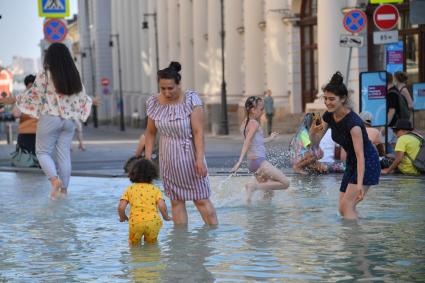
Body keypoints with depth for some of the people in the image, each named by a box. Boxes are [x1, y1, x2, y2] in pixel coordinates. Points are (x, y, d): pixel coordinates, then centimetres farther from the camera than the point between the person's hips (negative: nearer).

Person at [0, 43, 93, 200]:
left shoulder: (45, 75, -10)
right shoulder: (74, 76, 6)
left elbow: (33, 94, -9)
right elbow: (82, 98, 14)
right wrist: (91, 102, 36)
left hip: (50, 118, -5)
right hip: (69, 119, 5)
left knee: (43, 152, 4)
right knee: (64, 154, 9)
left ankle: (54, 179, -19)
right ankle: (64, 187, 10)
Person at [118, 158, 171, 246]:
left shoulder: (130, 189, 14)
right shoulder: (155, 189, 12)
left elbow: (121, 207, 3)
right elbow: (162, 206, -3)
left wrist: (123, 217, 23)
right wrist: (166, 217, 15)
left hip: (135, 223, 0)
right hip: (153, 222, 0)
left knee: (133, 243, 21)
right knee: (151, 242, 19)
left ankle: (136, 243, -2)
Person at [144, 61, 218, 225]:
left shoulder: (191, 99, -12)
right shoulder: (154, 103, 0)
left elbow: (198, 131, -16)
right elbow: (150, 133, 9)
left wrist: (200, 158, -23)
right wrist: (147, 158, 3)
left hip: (190, 157, -4)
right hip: (168, 160, 4)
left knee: (201, 199, 0)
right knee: (176, 201, 5)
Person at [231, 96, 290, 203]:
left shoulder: (244, 123, 15)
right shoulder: (254, 123, -12)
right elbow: (247, 142, -22)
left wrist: (269, 139, 41)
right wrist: (240, 161, -31)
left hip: (252, 162, 10)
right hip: (259, 161, -10)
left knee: (268, 192, 17)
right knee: (285, 183, -10)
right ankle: (254, 186, -15)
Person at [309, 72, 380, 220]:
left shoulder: (353, 121, -28)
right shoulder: (329, 116, -5)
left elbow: (360, 156, -32)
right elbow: (315, 141, 1)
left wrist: (359, 184, -40)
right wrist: (313, 131, -23)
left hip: (366, 163, -8)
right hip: (351, 162, 9)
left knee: (347, 205, -19)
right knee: (343, 209, 7)